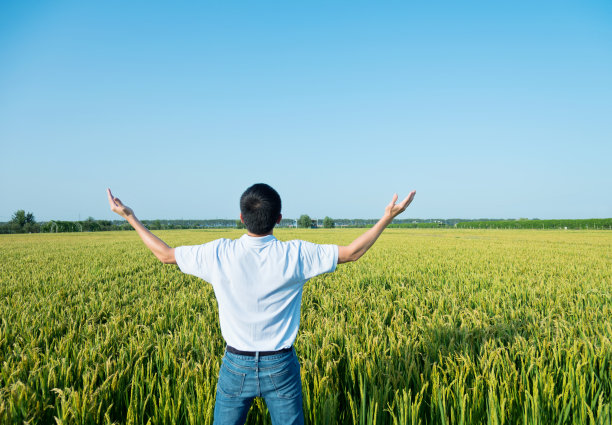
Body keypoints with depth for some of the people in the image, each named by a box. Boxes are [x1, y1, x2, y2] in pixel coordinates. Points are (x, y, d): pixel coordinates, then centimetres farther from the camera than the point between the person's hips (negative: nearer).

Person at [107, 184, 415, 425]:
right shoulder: (296, 255, -17)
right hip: (281, 367, 0)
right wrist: (387, 217, 2)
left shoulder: (219, 254, -15)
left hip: (236, 366, 1)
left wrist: (130, 218, 11)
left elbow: (165, 254, -1)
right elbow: (352, 253, -6)